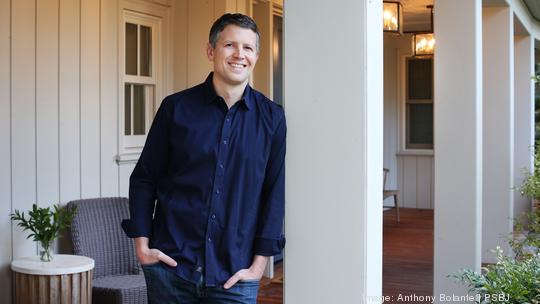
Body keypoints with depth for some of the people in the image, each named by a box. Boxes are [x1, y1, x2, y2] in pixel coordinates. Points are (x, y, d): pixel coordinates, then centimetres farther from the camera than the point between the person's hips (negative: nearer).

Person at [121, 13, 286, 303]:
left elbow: (275, 193, 3)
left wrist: (259, 263, -1)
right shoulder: (176, 107, 0)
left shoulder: (271, 118, 1)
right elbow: (143, 179, 6)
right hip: (170, 266, 0)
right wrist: (142, 245, -1)